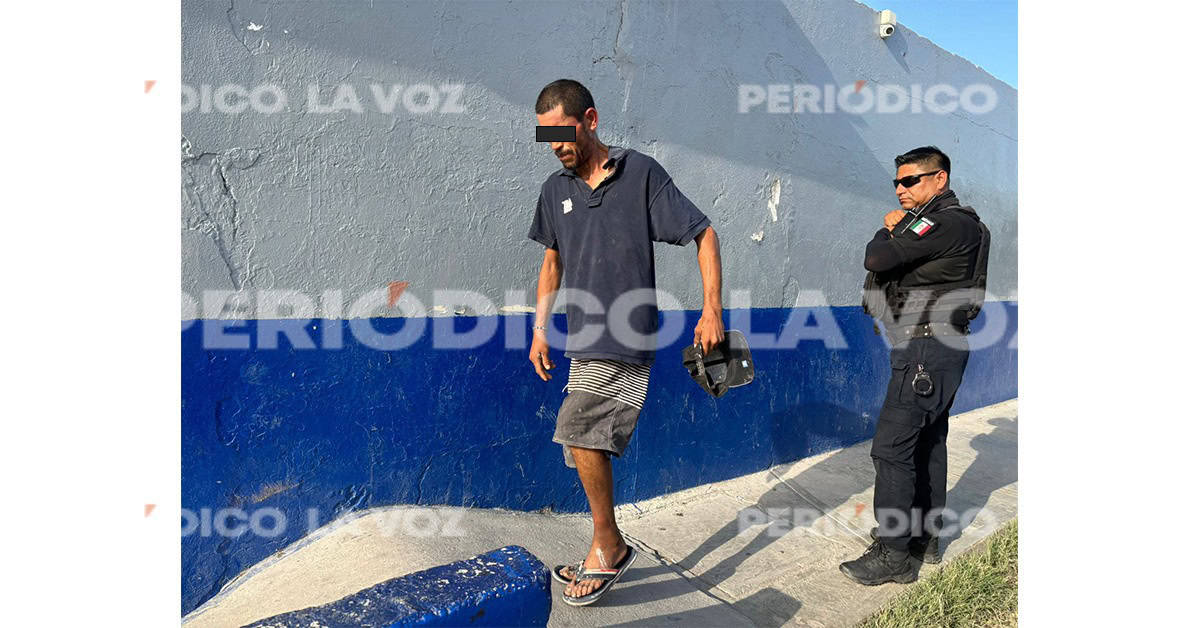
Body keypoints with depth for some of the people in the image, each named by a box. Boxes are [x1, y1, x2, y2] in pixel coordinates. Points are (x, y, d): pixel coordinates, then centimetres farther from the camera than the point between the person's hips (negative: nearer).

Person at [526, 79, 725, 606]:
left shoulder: (641, 172, -4)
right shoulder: (555, 190, 11)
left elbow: (704, 234, -2)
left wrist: (712, 311, -10)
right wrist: (539, 329, 17)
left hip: (628, 340, -6)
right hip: (586, 343, 6)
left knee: (579, 431, -18)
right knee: (587, 443, 9)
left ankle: (607, 546, 1)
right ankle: (606, 552, 25)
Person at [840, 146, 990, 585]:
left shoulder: (946, 223, -16)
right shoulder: (950, 222, 18)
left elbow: (877, 260, -21)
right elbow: (882, 261, 19)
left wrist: (885, 233, -2)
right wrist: (893, 231, 0)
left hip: (928, 348, -11)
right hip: (941, 347, 11)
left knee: (891, 447, -10)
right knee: (928, 442, 16)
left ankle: (893, 554, -4)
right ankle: (926, 537, 28)